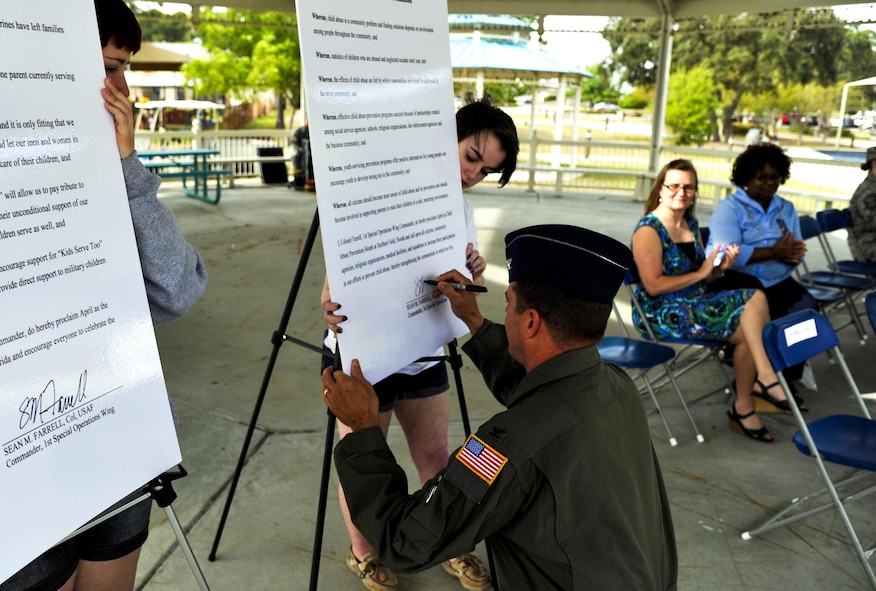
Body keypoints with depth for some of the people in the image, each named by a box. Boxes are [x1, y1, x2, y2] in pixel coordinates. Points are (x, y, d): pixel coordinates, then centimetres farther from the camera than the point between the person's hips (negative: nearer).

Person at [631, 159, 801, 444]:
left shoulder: (691, 225, 14)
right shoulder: (649, 229, -12)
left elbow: (704, 279, 19)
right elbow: (653, 286, -20)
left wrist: (720, 267, -3)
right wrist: (701, 273, -14)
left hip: (695, 303, 8)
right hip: (662, 314, -8)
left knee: (756, 297, -14)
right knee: (747, 329, -18)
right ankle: (743, 407, -2)